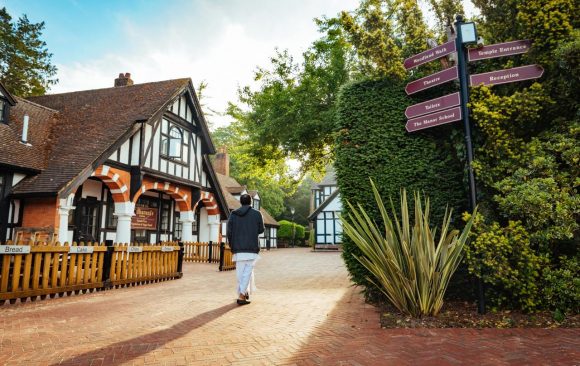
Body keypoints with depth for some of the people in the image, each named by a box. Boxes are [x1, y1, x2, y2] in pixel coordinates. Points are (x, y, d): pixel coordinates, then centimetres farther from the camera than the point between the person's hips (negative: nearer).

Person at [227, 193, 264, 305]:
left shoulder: (233, 214, 4)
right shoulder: (257, 214, -2)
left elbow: (229, 232, 2)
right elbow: (261, 230, 5)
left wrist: (231, 246, 13)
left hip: (238, 248, 3)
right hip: (252, 248, -3)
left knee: (240, 272, 11)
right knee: (248, 271, -1)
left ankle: (244, 293, 20)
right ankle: (241, 295, -12)